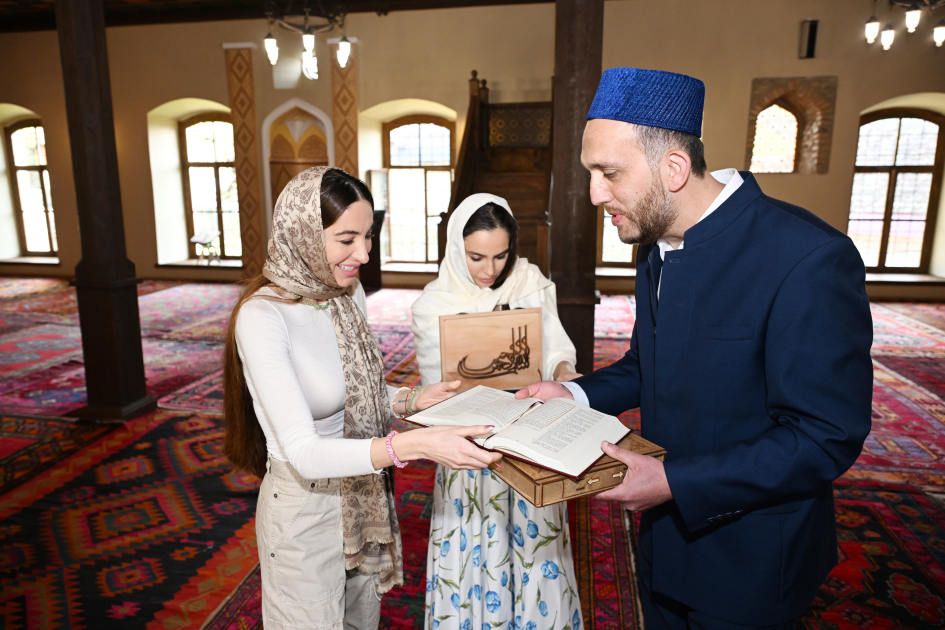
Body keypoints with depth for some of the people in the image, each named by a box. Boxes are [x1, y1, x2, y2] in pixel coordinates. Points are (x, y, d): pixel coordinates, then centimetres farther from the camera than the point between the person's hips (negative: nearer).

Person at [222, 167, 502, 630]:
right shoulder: (261, 317, -25)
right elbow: (303, 453, -30)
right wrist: (415, 445, -41)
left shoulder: (348, 292, -3)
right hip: (305, 508, -6)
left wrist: (413, 400, -9)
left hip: (363, 496, 7)